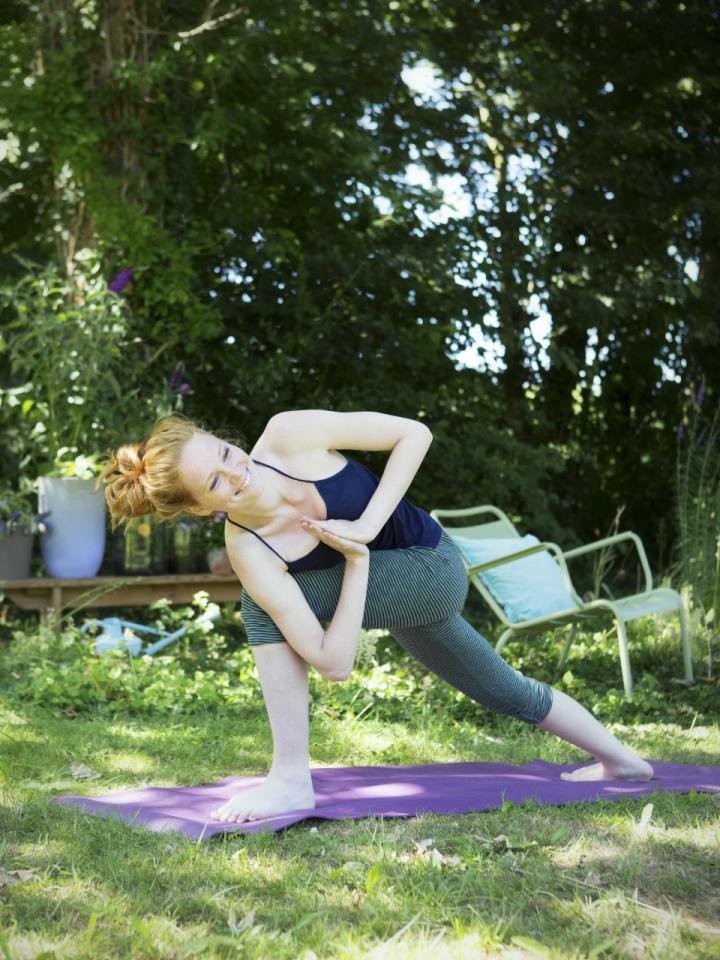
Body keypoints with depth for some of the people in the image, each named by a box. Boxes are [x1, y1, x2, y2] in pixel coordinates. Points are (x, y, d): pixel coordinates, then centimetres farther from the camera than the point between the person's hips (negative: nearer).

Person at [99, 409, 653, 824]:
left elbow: (414, 434, -19)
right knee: (503, 690, 23)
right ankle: (621, 760, 51)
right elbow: (333, 663, -23)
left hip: (434, 565, -4)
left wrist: (365, 529, -27)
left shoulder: (291, 434, -27)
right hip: (392, 594, 4)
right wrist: (357, 560, -28)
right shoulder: (249, 554, -23)